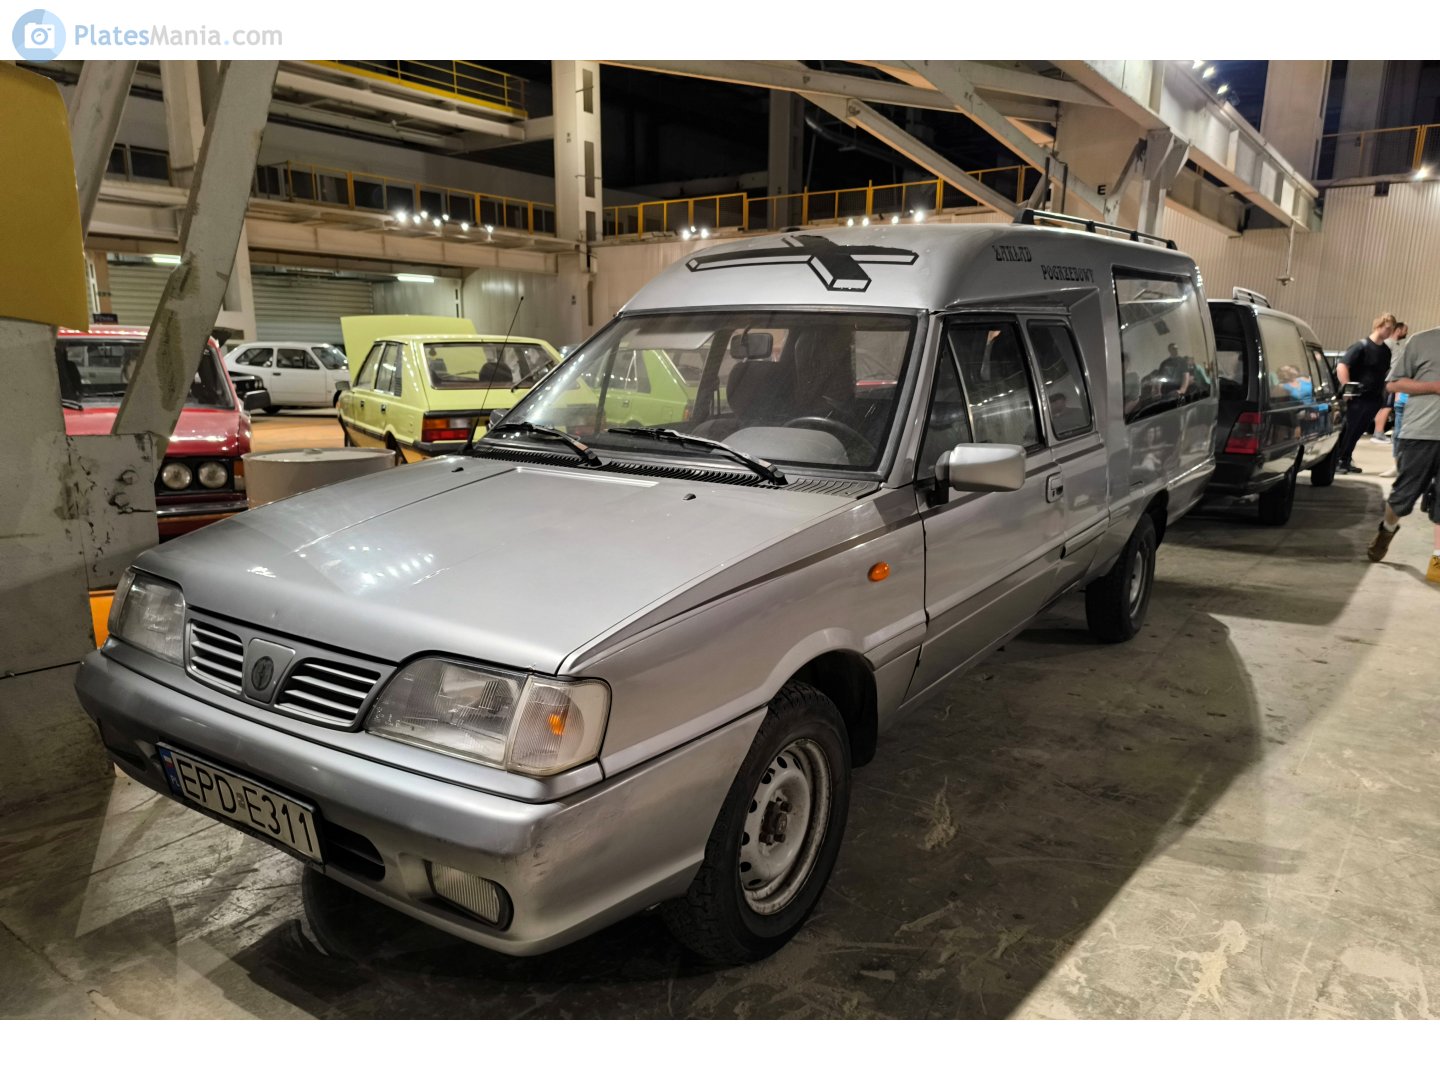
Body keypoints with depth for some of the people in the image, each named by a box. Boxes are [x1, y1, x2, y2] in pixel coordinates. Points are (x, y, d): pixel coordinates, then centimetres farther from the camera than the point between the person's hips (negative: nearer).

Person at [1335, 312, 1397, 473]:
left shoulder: (1386, 351, 12)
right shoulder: (1362, 346, -9)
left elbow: (1386, 374, 23)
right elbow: (1341, 366, -17)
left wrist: (1383, 394, 14)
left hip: (1374, 399, 6)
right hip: (1358, 398, -6)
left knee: (1357, 432, 11)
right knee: (1347, 430, -3)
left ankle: (1345, 460, 20)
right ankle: (1334, 460, 5)